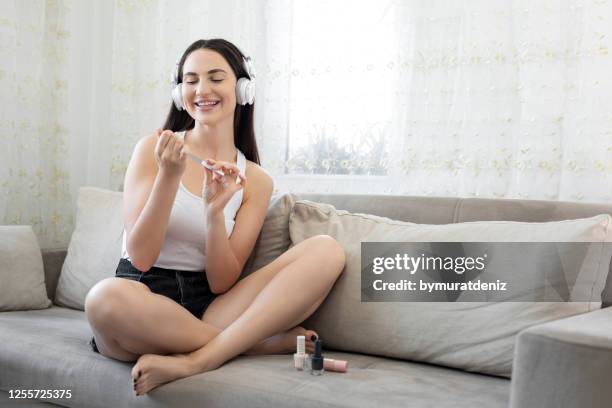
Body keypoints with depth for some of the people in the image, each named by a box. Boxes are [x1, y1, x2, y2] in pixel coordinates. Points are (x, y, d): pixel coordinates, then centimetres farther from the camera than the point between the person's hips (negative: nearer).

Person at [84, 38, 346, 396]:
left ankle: (194, 360, -28)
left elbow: (221, 283, -2)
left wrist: (214, 209, -17)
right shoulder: (153, 150, 2)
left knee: (328, 251, -16)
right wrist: (169, 176, -17)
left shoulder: (256, 181, 7)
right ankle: (268, 342, -19)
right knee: (107, 296, -40)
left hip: (205, 308, 2)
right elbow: (140, 257, -7)